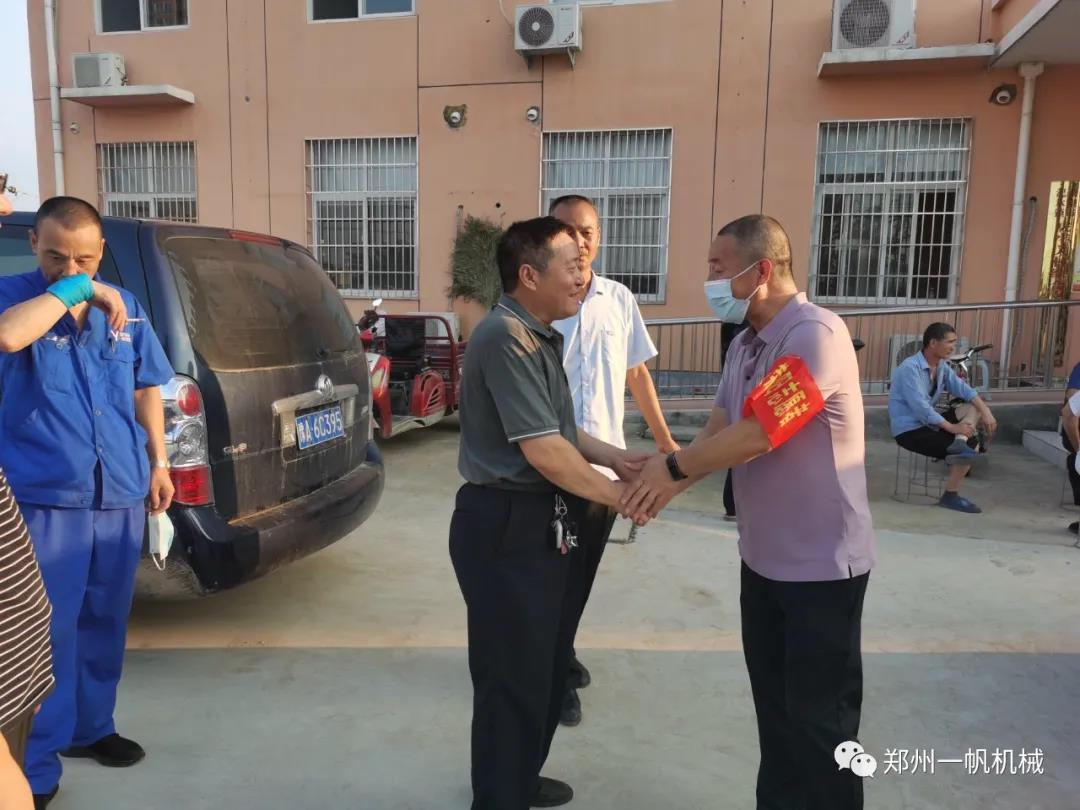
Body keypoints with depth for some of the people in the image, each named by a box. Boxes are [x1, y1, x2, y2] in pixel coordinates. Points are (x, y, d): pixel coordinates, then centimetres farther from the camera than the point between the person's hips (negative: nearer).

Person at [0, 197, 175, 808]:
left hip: (121, 494, 4)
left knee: (105, 622, 16)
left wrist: (159, 463, 11)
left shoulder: (126, 308, 7)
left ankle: (91, 727, 35)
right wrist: (76, 292, -21)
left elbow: (147, 388, 14)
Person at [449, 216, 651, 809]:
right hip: (508, 528, -10)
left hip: (546, 523, 10)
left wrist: (615, 459, 8)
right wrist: (620, 497, -12)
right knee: (514, 677, 5)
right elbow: (543, 451, -24)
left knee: (544, 667, 23)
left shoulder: (541, 336, 13)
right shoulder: (505, 337, -20)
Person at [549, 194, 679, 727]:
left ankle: (558, 653, 42)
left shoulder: (620, 299, 3)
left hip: (607, 462, 5)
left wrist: (663, 438, 15)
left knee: (583, 572, 19)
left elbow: (637, 373, 13)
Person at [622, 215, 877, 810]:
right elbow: (718, 430, 5)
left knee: (819, 713, 8)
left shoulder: (815, 334, -22)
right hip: (764, 555, 8)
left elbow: (757, 434, -26)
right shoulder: (744, 344, 6)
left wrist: (673, 466, -14)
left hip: (820, 563, -8)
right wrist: (669, 484, -10)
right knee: (773, 699, 21)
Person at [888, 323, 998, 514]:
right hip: (909, 430, -9)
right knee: (972, 445, -17)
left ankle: (960, 442, -23)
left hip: (928, 423, 9)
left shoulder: (942, 366, 7)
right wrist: (952, 427, -26)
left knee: (974, 407, -2)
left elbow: (964, 390, 2)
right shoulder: (910, 368, -21)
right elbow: (920, 408, -28)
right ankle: (951, 495, -8)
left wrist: (986, 413, -14)